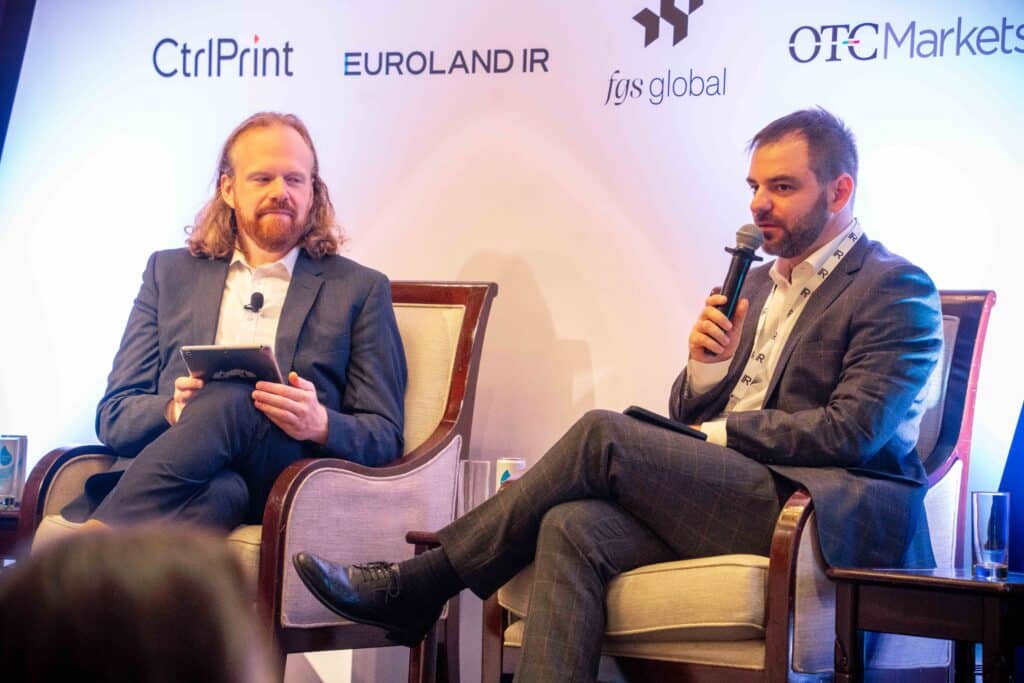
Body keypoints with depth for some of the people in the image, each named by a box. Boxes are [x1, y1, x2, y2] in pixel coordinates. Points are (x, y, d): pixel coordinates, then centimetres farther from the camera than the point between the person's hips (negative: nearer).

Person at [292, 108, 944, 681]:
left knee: (604, 435, -22)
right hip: (721, 500, 7)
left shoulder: (897, 288, 0)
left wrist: (717, 433, -7)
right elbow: (690, 420, 21)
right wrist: (705, 367, -1)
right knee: (574, 528, -24)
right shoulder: (759, 283, 25)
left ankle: (415, 587, -12)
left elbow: (853, 431, -12)